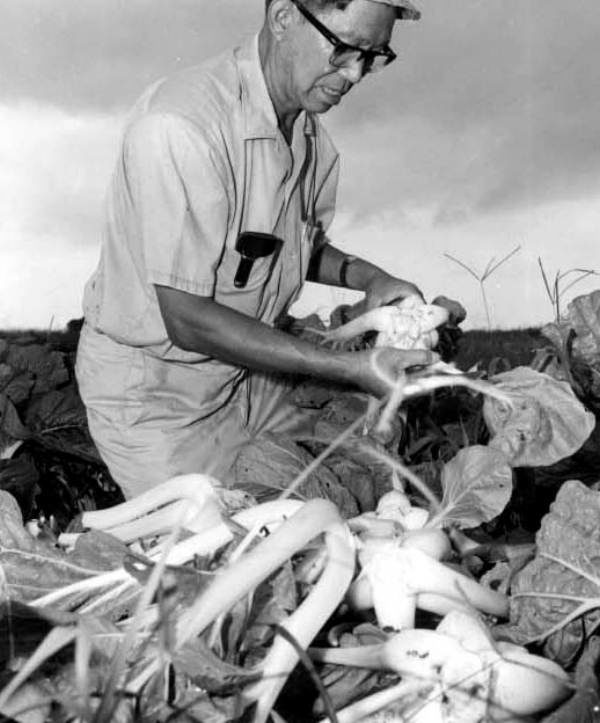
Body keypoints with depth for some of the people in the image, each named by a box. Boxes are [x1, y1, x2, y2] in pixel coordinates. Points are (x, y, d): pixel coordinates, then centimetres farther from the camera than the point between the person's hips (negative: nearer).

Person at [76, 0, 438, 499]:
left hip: (252, 373, 7)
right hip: (153, 388, -7)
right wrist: (349, 368, -28)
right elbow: (188, 320, -28)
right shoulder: (179, 126, -28)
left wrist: (368, 278, -7)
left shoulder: (310, 129, -2)